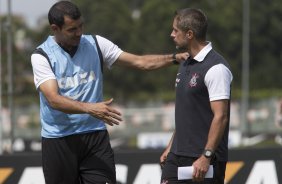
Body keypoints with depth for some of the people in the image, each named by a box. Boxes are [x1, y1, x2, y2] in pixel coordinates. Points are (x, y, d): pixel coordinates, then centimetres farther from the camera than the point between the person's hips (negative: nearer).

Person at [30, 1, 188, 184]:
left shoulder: (96, 44, 3)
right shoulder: (42, 56, -7)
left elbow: (140, 62, 4)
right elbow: (54, 99, -20)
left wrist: (175, 58, -10)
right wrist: (89, 108, -35)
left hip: (95, 136, 2)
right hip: (58, 140, -2)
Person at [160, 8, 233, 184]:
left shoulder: (215, 68, -15)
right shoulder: (186, 65, 14)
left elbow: (221, 116, -20)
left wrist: (206, 156, -24)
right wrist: (171, 147, 20)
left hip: (203, 161, -9)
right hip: (178, 156, 9)